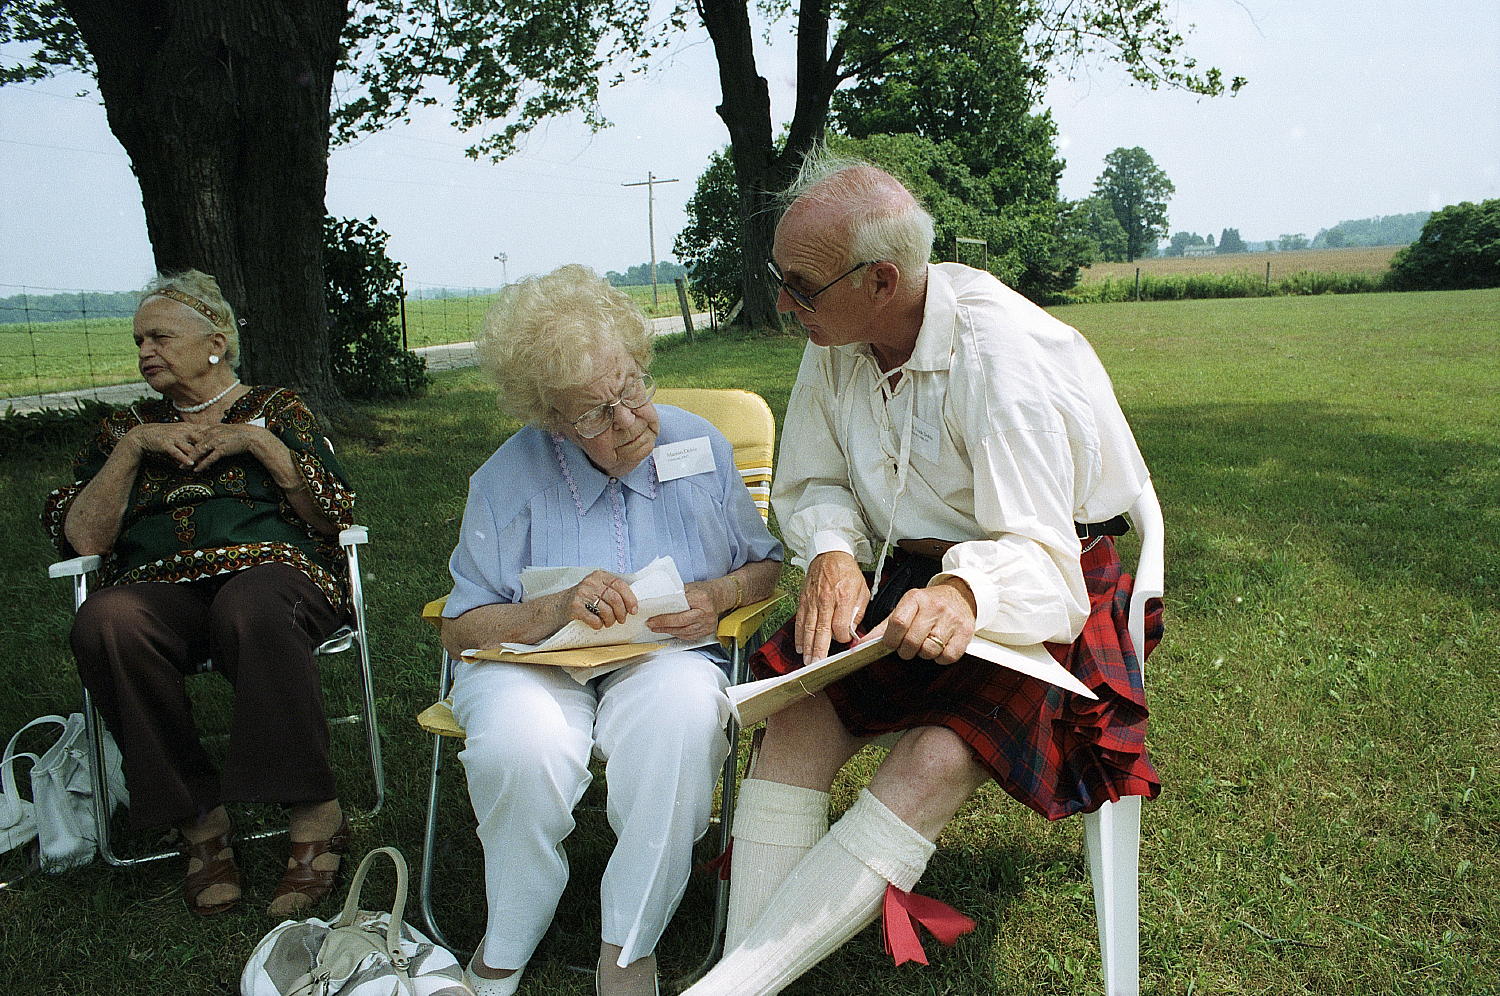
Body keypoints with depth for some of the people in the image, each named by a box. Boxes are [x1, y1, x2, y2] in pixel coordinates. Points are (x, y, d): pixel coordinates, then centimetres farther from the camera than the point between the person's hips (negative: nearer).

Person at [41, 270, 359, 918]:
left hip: (271, 569, -2)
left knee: (251, 610, -39)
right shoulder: (127, 428, 24)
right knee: (104, 623, -33)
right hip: (157, 589, 3)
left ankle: (315, 814, -27)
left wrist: (262, 444, -1)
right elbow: (80, 539, 10)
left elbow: (336, 517, 6)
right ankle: (198, 819, -21)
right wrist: (135, 446, 2)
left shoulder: (276, 410, 18)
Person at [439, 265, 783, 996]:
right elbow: (459, 629, -5)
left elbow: (765, 565, 9)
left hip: (663, 659, 1)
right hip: (534, 661, 0)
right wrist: (556, 608, -24)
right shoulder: (510, 477, -4)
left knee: (680, 715, -36)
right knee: (519, 741, -35)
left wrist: (717, 595, -14)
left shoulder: (700, 448, 1)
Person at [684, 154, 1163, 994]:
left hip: (1034, 599, -6)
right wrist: (831, 555, -17)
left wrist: (963, 592, -48)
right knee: (795, 722, -20)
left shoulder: (999, 353, -23)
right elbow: (811, 483, 6)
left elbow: (1037, 554, -25)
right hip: (910, 577, 6)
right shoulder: (836, 344, -3)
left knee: (932, 766, -31)